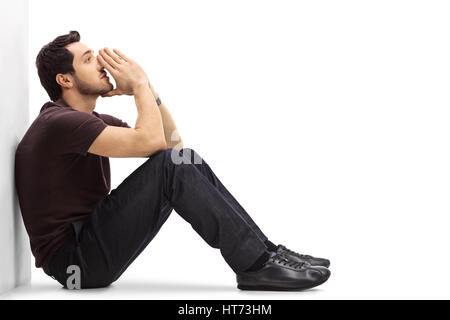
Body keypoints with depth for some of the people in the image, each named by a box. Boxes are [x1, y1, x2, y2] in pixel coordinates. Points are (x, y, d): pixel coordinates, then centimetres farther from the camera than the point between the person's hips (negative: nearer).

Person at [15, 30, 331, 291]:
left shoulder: (95, 122, 16)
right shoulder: (58, 123, -16)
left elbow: (173, 142, 13)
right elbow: (150, 141, -25)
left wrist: (146, 88, 2)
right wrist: (139, 83, -9)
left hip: (93, 241, 9)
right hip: (74, 260, -9)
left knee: (186, 159, 1)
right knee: (170, 166, -23)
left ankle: (264, 250, -3)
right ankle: (256, 264, -20)